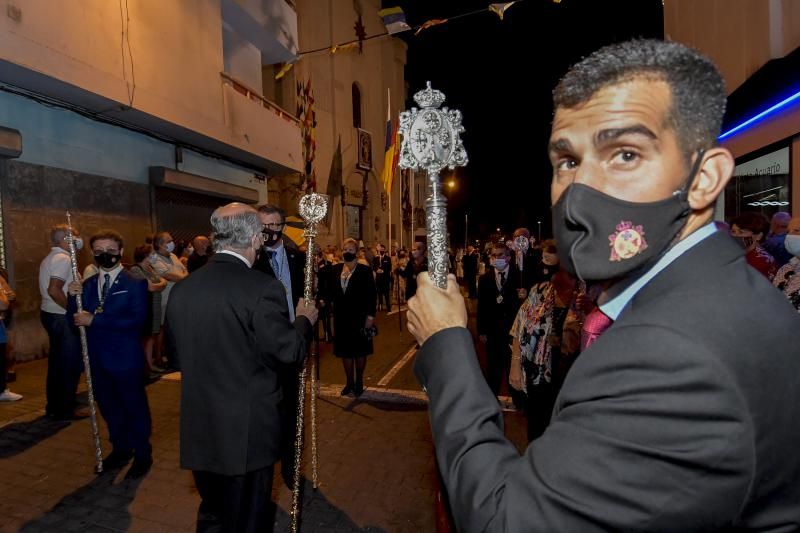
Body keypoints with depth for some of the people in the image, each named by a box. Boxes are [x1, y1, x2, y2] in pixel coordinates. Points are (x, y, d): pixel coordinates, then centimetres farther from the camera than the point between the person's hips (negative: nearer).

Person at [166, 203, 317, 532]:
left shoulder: (181, 289, -1)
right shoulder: (262, 287, -22)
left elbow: (177, 349, 12)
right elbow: (290, 351, -15)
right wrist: (304, 320, 3)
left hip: (198, 430, 6)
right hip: (248, 430, -6)